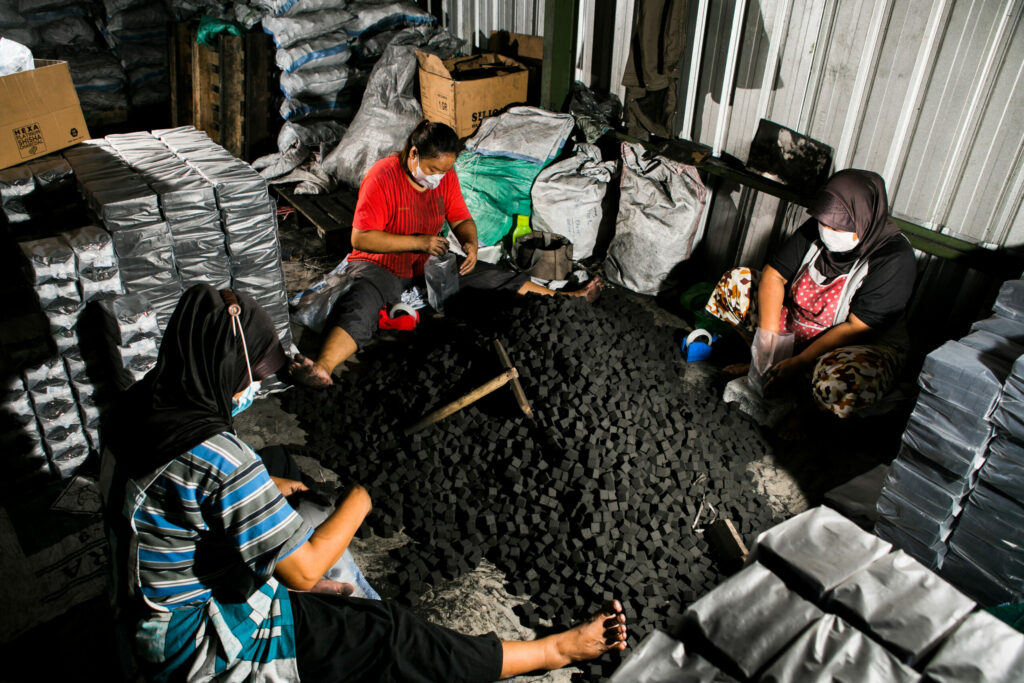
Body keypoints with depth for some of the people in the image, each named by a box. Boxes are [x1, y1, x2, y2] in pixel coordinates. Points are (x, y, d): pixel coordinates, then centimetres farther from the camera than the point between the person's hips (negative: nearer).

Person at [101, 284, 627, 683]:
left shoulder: (139, 407, -6)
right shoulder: (217, 460, -34)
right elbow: (304, 570, -25)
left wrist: (262, 489, 10)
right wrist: (357, 503, -10)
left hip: (151, 608, 9)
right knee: (386, 637, -3)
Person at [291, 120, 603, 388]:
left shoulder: (446, 176, -3)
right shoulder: (382, 177, -21)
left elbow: (461, 219, 9)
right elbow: (361, 238, -24)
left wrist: (470, 243, -15)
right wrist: (419, 242, -30)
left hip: (429, 262, 6)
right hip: (381, 266, -6)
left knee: (497, 278, -3)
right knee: (360, 308, -38)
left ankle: (567, 299, 7)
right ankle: (322, 370, -60)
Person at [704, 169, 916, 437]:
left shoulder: (894, 258, -26)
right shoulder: (816, 229, -10)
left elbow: (857, 329, -28)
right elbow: (773, 274, -9)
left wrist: (798, 364, -28)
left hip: (862, 345, -6)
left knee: (840, 386, -42)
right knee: (735, 282, -2)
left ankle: (807, 408, -5)